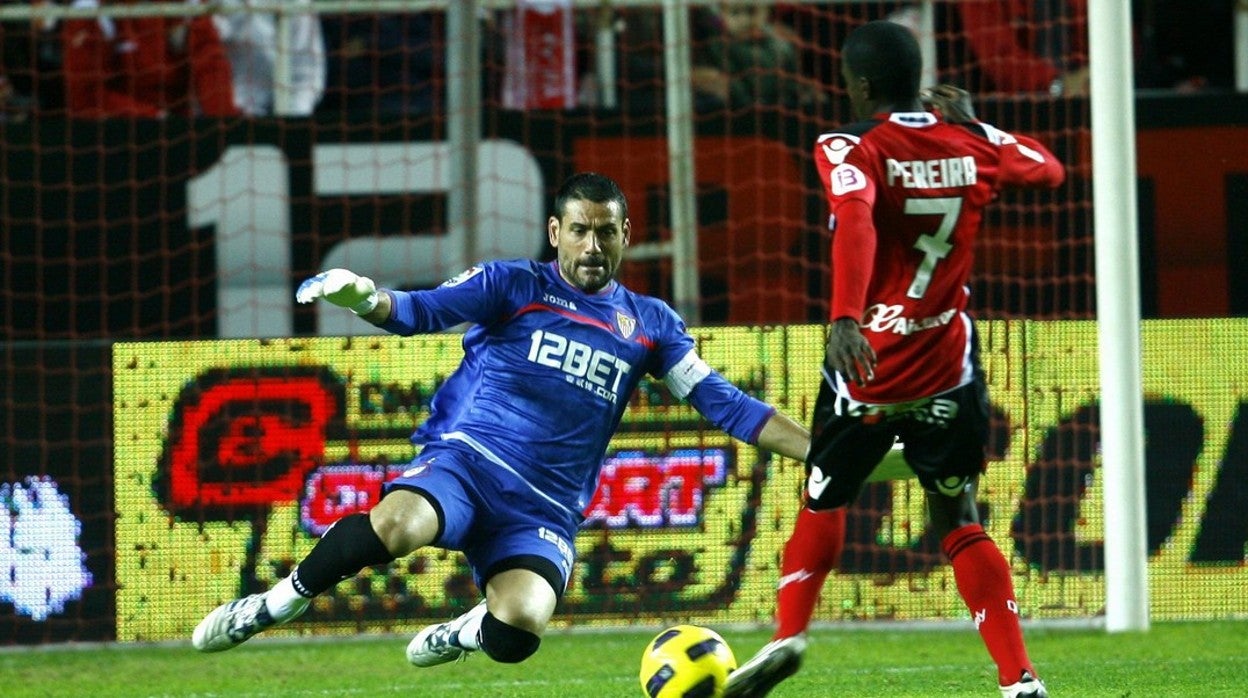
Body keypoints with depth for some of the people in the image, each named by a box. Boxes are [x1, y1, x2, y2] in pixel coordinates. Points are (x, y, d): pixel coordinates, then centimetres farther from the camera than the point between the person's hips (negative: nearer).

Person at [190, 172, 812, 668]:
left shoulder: (650, 324, 16)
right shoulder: (515, 286, 6)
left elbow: (722, 403, 17)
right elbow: (423, 310, -8)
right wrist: (367, 300, -31)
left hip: (545, 510, 2)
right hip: (468, 459, -2)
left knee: (518, 631, -28)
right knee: (395, 525, -38)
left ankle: (464, 633, 12)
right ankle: (277, 603, -11)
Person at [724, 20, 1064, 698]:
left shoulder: (851, 149, -11)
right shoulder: (971, 143, 3)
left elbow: (854, 221, -32)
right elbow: (1048, 168, 24)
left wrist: (844, 316, -44)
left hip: (867, 369, -3)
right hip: (948, 372, 3)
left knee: (823, 501, 21)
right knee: (959, 521, 10)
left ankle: (788, 635, 8)